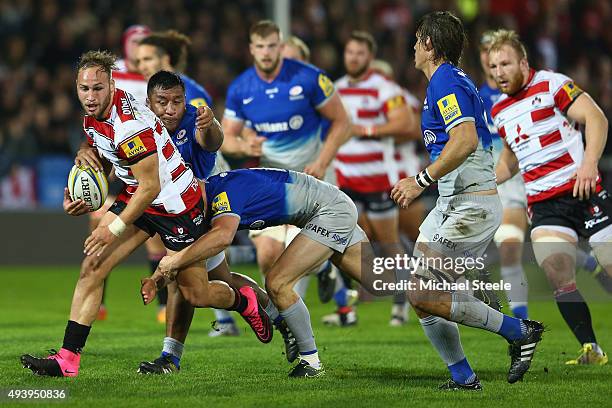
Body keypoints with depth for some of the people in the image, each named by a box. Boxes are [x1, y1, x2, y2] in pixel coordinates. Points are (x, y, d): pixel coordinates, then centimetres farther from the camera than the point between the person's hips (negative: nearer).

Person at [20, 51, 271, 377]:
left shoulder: (129, 124, -30)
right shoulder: (92, 118, -2)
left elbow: (150, 188, -26)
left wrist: (113, 229, -21)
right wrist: (81, 195, 0)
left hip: (177, 204, -8)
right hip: (136, 197, 8)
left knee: (195, 292, 2)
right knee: (92, 267, -7)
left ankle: (244, 300, 36)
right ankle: (67, 359, -7)